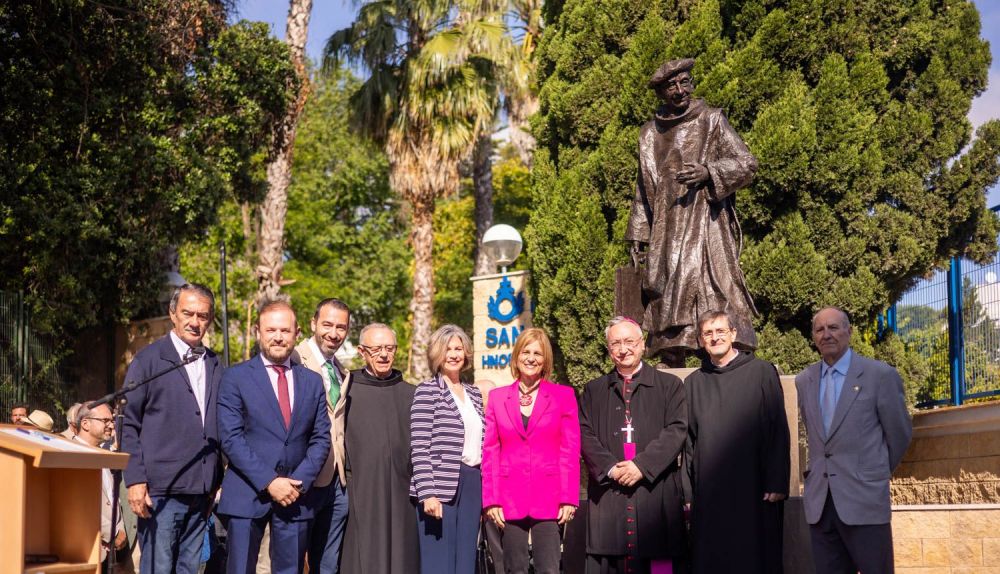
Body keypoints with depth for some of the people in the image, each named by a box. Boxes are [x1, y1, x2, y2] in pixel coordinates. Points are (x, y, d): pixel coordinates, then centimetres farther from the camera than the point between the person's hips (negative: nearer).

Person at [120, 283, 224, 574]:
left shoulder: (214, 365, 13)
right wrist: (135, 480, -10)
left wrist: (215, 481, 13)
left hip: (200, 493, 5)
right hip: (159, 491, -5)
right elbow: (128, 424, -3)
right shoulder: (149, 359, -1)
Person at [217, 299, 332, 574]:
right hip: (247, 495, -3)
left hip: (295, 495, 3)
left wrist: (299, 482, -7)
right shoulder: (235, 377, 0)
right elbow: (230, 438, -7)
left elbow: (321, 439, 8)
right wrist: (269, 482, -14)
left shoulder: (312, 381, 11)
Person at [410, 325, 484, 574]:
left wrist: (485, 492, 13)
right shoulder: (427, 391, -3)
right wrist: (428, 493, -17)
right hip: (440, 488, -6)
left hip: (472, 485, 6)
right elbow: (419, 447, -9)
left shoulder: (474, 393, 16)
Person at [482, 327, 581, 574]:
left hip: (548, 499, -1)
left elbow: (571, 450, 2)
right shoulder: (497, 397, 9)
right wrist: (490, 499, 0)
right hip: (509, 499, 2)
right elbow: (489, 452, 7)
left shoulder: (564, 395, 5)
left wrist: (569, 498, -5)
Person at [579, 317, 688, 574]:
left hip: (656, 492, -1)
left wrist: (642, 465, -11)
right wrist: (610, 468, -9)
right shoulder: (594, 390, 16)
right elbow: (586, 434, 7)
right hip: (608, 493, 1)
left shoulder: (669, 385, 10)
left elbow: (676, 430, -1)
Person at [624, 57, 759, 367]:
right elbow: (644, 187, 22)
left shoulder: (711, 120, 6)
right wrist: (638, 235, 17)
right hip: (666, 230, 4)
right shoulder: (649, 133, 17)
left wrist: (707, 171, -16)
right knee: (665, 297, -3)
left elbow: (747, 164, 0)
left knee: (708, 292, -17)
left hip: (704, 223, -4)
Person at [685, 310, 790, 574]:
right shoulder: (693, 383, 11)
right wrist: (688, 491, 6)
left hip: (753, 489, -2)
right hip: (708, 493, 3)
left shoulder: (761, 372, 2)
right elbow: (689, 441, 12)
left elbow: (779, 431, -2)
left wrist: (777, 483, -9)